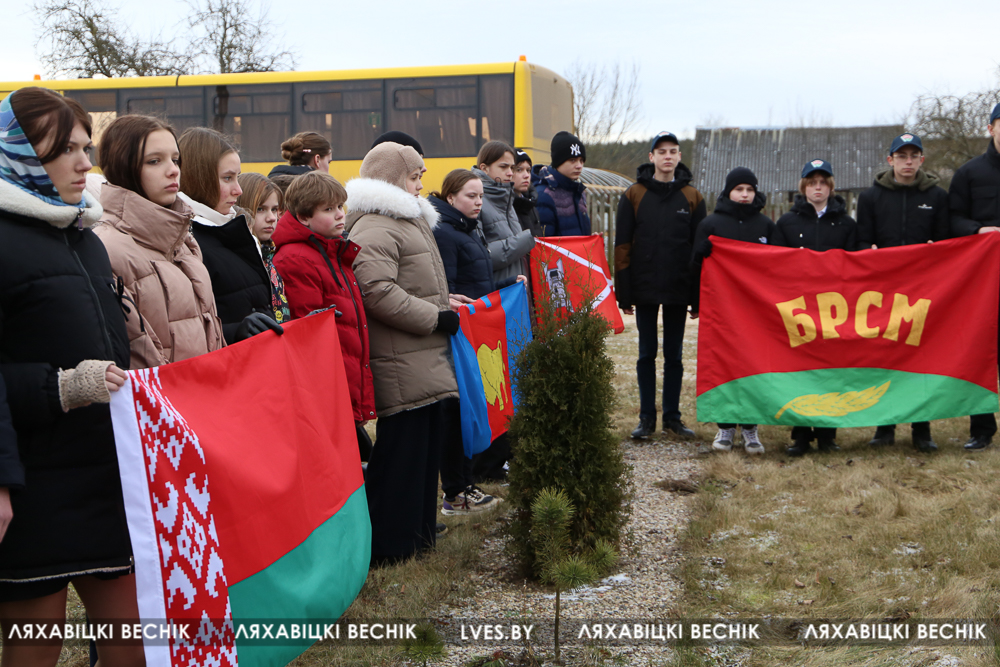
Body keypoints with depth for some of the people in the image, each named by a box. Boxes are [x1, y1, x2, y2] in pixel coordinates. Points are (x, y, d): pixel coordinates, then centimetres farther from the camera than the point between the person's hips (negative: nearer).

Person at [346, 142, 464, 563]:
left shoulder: (411, 220, 23)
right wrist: (436, 317, -19)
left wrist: (446, 303, 21)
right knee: (402, 447, -6)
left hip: (427, 359, 11)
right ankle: (388, 546, 3)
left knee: (427, 445, 15)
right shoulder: (373, 228, -14)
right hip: (401, 367, -11)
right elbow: (377, 292, -25)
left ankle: (418, 531, 27)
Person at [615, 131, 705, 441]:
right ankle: (647, 417, 12)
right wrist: (623, 292, -6)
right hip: (644, 288, -1)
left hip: (679, 288, 1)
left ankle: (672, 416, 15)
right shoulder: (634, 195, 2)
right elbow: (622, 245, 0)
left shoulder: (692, 197, 6)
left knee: (674, 355, 7)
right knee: (647, 353, 6)